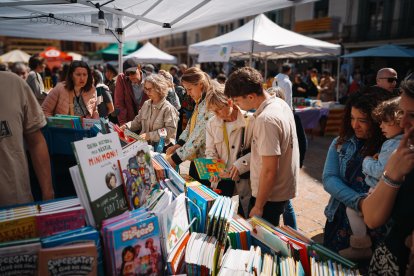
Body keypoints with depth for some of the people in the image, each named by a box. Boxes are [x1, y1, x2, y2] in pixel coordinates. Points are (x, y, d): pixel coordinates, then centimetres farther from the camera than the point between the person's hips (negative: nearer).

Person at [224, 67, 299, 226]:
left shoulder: (266, 120, -27)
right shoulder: (280, 103, 3)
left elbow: (269, 170, -26)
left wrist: (258, 207, -17)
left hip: (270, 195, -9)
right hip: (282, 189, 9)